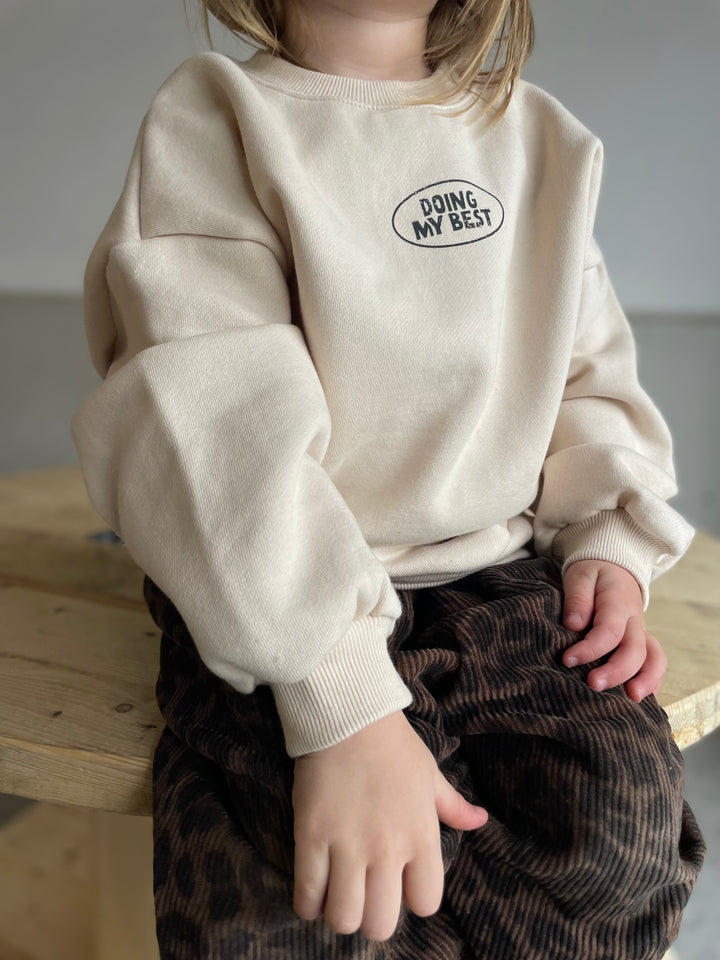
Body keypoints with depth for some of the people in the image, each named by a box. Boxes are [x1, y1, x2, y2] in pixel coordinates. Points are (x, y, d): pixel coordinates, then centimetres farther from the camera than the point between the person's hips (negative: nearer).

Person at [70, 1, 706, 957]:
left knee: (620, 830, -19)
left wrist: (610, 543, 0)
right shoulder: (211, 120, -3)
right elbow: (221, 423, -18)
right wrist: (342, 701, -27)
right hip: (280, 598, -3)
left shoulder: (541, 135, 14)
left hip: (496, 568, 5)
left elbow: (588, 371, 19)